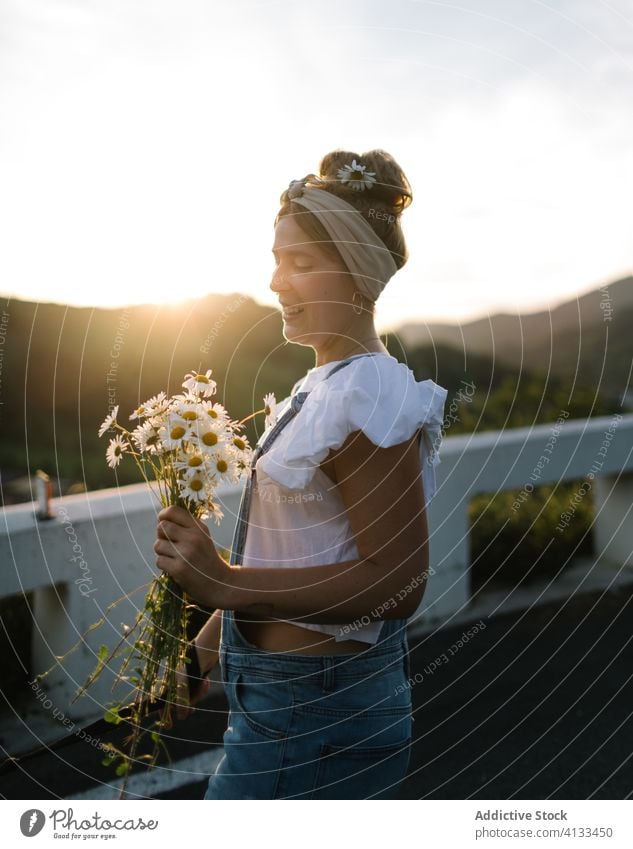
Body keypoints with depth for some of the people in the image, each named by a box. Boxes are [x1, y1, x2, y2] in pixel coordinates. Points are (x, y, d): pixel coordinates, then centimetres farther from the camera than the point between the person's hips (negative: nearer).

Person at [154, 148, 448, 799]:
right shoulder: (323, 385, 8)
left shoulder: (368, 395, -21)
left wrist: (225, 584, -27)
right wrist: (209, 646, 16)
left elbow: (397, 582, -24)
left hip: (314, 714, -8)